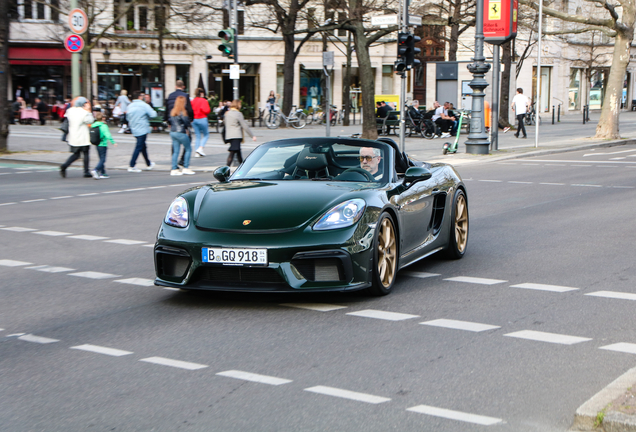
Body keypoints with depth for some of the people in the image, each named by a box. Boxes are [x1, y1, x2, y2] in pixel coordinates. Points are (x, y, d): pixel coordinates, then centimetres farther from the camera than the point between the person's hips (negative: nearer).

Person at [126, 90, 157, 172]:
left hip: (134, 129, 8)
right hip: (142, 130, -8)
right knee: (139, 148, -6)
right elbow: (153, 114, -16)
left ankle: (148, 164, 32)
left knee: (143, 147, 20)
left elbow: (128, 117, 15)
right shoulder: (144, 105, -12)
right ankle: (131, 166, -10)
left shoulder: (130, 106, 7)